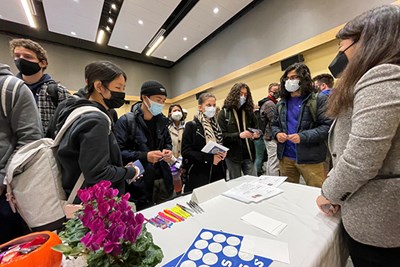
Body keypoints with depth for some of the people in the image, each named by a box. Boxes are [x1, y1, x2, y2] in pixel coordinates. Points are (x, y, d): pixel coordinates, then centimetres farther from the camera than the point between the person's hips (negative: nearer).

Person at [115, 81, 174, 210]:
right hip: (140, 183, -5)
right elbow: (118, 151, -14)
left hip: (163, 180, 5)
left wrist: (168, 150, -3)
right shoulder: (126, 121, -10)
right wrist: (145, 156, -23)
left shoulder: (161, 120, 8)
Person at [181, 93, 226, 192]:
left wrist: (223, 153, -2)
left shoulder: (216, 125, 11)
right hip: (200, 176, -5)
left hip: (218, 173, 6)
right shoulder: (192, 126, -9)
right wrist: (209, 158, -21)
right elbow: (185, 152, -14)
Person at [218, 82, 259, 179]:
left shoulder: (249, 111, 8)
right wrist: (239, 135, -24)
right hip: (233, 155, -3)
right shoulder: (224, 112, -4)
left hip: (248, 154, 3)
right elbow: (221, 135, -11)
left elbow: (256, 128, 12)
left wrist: (256, 134, -11)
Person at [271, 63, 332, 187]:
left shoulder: (318, 99, -4)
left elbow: (327, 126, -10)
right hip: (285, 157, 5)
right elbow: (275, 124, 17)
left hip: (310, 158, -4)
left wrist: (303, 137, -23)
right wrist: (277, 134, -5)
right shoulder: (281, 104, 10)